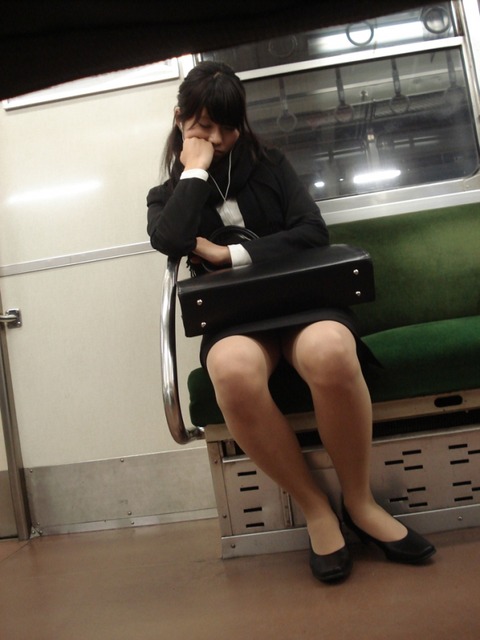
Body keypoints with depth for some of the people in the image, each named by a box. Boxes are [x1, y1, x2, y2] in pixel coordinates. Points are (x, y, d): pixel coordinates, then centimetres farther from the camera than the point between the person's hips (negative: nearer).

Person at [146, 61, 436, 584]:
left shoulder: (270, 166, 16)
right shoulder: (167, 195, 16)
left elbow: (314, 233, 0)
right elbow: (171, 241, -9)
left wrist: (229, 255, -6)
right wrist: (196, 169, 0)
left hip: (300, 299, 1)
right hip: (232, 318, 0)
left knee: (331, 353, -37)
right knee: (233, 371, -38)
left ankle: (359, 501, -12)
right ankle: (314, 507, -16)